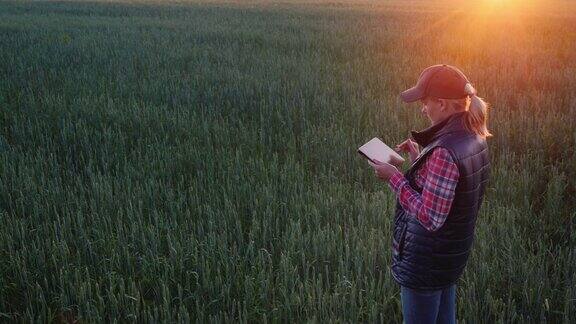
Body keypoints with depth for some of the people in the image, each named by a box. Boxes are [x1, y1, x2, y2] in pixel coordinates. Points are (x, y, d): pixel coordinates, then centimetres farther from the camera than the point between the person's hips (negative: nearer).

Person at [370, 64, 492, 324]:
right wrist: (419, 160, 5)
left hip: (426, 261, -9)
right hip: (454, 254, 9)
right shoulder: (474, 137, 0)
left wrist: (394, 178, -22)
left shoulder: (444, 152, -29)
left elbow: (430, 218, -28)